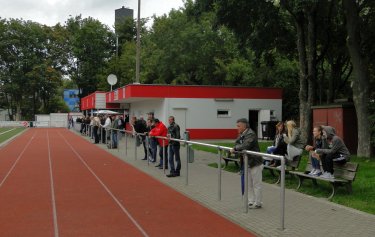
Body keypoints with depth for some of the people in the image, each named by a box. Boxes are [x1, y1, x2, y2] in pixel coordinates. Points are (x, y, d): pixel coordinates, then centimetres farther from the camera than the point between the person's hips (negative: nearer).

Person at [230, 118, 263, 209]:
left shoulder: (251, 134, -19)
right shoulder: (242, 134, 9)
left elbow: (245, 146, -30)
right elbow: (237, 143, 13)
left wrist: (235, 149, -19)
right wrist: (235, 148, -10)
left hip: (255, 163, -9)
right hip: (248, 163, 9)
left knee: (256, 184, 1)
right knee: (249, 184, 15)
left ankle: (257, 203, 9)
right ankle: (251, 201, 25)